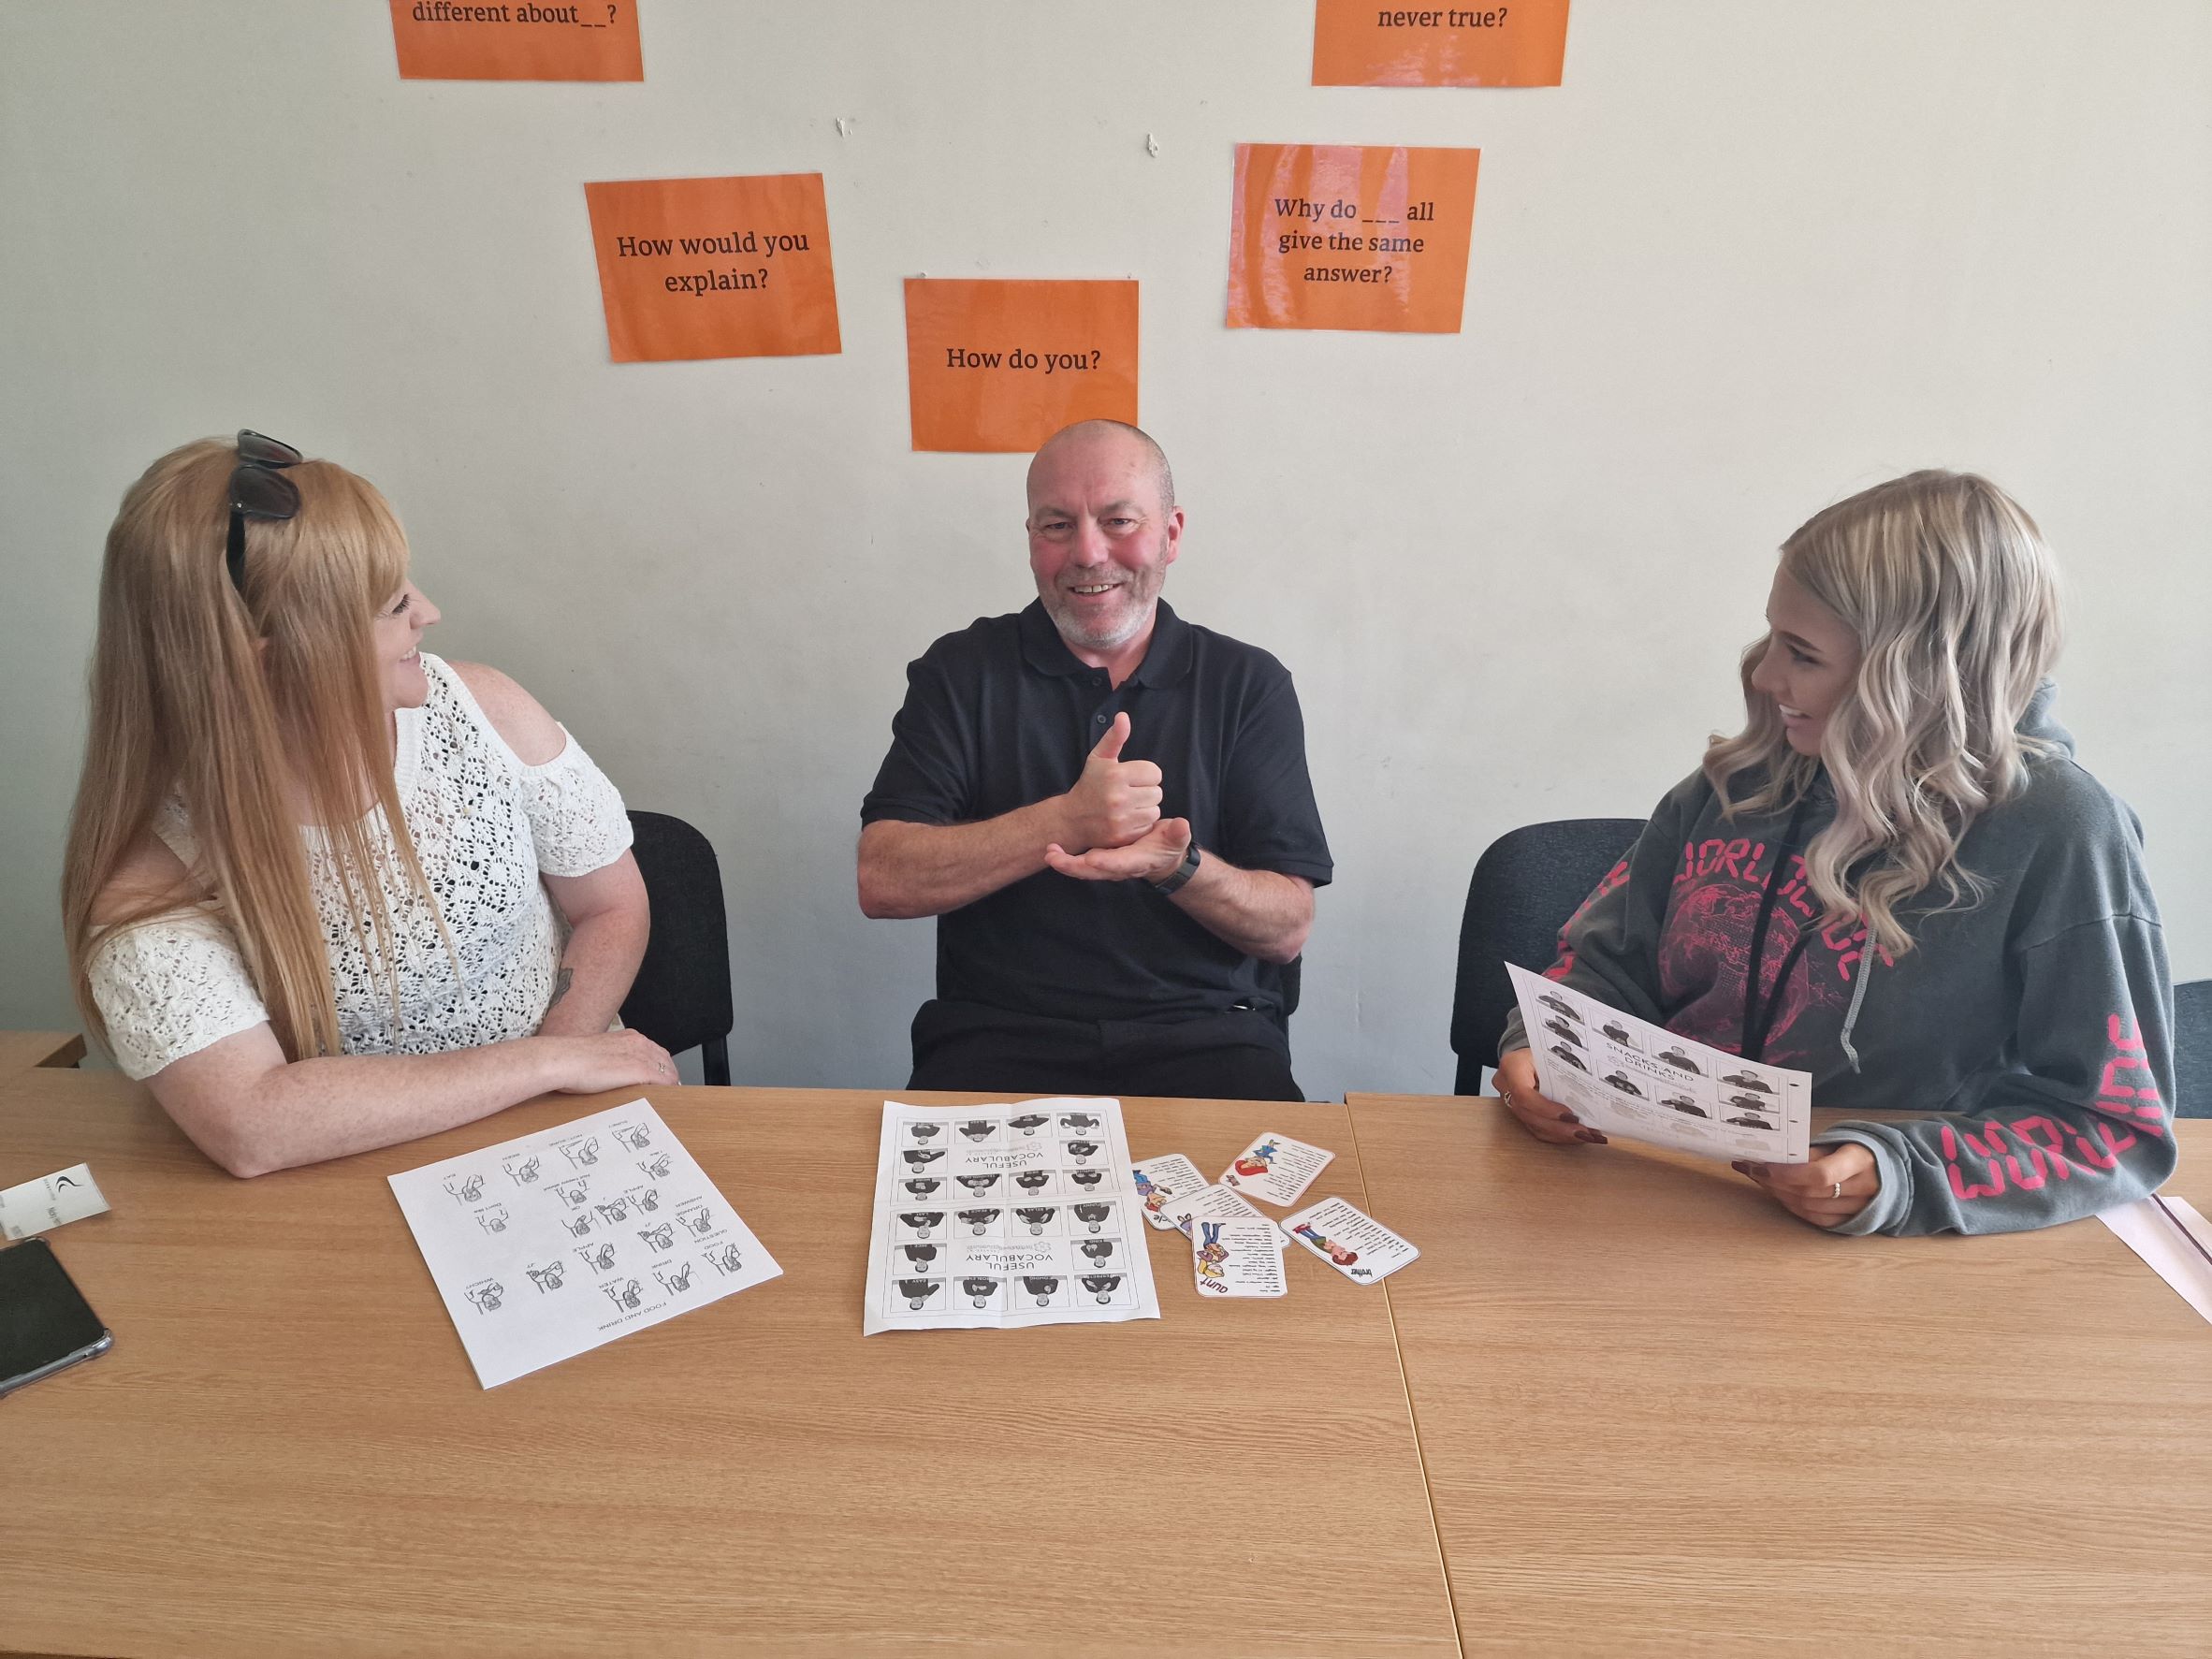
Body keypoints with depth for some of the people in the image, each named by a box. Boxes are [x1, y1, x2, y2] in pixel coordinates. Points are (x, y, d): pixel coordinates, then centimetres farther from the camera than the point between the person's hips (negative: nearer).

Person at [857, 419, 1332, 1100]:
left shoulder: (1249, 684, 5)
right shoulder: (960, 673, 5)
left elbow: (1287, 930, 1)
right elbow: (882, 881, -7)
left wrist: (1177, 866, -19)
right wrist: (1066, 821, -19)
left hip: (1206, 1036, 1)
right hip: (1000, 1037, 0)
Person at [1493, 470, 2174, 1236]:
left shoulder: (2055, 834, -9)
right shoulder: (1745, 778, 4)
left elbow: (2117, 1127, -8)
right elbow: (1609, 961, 10)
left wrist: (1895, 1177, -23)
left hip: (1863, 1258, -3)